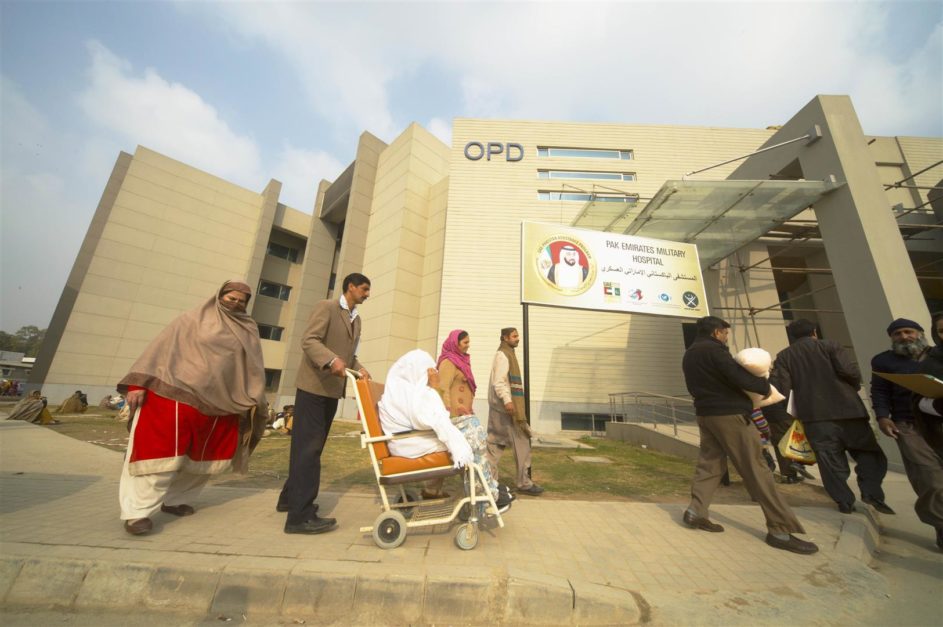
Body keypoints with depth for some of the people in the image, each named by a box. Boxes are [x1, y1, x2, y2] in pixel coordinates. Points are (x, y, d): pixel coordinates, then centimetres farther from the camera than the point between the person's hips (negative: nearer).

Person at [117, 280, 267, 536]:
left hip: (216, 404, 4)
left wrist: (254, 400, 3)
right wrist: (139, 381, -14)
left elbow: (253, 369, 10)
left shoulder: (249, 331, 11)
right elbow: (162, 346, -4)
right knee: (160, 451, -3)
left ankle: (174, 500, 31)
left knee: (201, 457, 12)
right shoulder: (193, 318, 3)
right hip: (175, 394, -4)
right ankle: (137, 511, 12)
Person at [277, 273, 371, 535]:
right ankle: (300, 515, 1)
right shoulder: (326, 307, -8)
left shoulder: (356, 319, 15)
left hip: (333, 389, 8)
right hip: (314, 386, -8)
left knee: (311, 446, 16)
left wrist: (358, 368, -1)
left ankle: (290, 497, 31)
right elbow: (309, 340, -20)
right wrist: (332, 360, -36)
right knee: (308, 446, -6)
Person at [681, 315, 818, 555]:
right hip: (729, 414, -8)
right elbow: (739, 377, -18)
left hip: (705, 414, 8)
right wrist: (764, 385, -1)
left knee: (709, 464, 10)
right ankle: (780, 530, 8)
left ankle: (696, 511, 8)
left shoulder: (689, 355, 13)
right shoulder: (714, 349, -14)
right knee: (755, 469, 1)